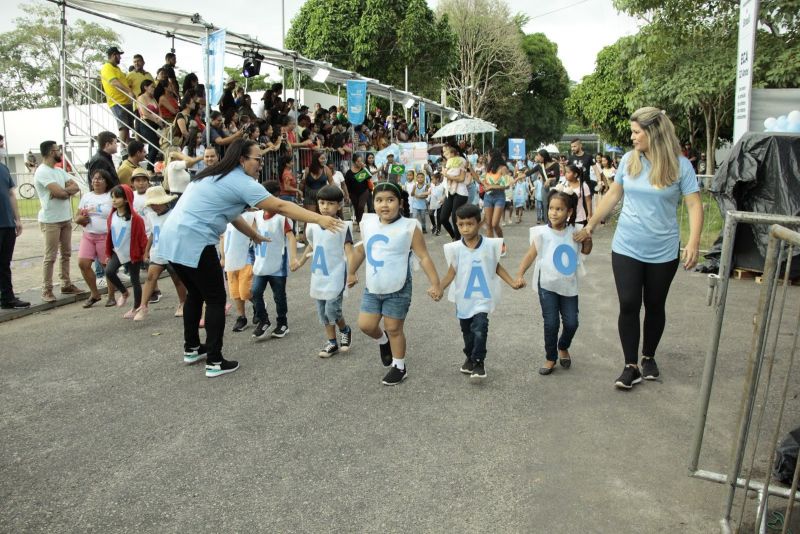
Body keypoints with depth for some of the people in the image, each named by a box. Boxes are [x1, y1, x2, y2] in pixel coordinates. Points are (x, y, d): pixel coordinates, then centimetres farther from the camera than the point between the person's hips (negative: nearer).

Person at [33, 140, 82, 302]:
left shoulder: (60, 171, 13)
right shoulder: (42, 172, -13)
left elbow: (76, 187, 4)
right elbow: (59, 192, -22)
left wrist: (63, 191, -15)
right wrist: (69, 190, -1)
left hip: (66, 218, 8)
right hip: (51, 220, -8)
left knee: (66, 254, 13)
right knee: (50, 257, -4)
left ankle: (66, 285, 22)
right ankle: (46, 290, 3)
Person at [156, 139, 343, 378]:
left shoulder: (218, 176, 18)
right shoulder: (240, 182, -10)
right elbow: (280, 206, -15)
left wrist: (255, 236, 29)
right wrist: (319, 219, -16)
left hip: (172, 238, 10)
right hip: (192, 242, -10)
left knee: (195, 293, 23)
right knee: (215, 299, 1)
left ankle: (191, 349, 34)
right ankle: (214, 362, 4)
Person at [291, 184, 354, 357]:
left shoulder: (343, 226, -12)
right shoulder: (313, 226, 5)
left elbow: (348, 250, -18)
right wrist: (300, 262, 29)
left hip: (335, 276, -6)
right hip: (318, 276, 6)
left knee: (332, 310, -10)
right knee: (322, 312, 11)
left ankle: (345, 330, 21)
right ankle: (332, 343, 24)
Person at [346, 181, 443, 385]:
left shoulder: (409, 227, -16)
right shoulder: (367, 223, -1)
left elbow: (424, 257, -14)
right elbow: (361, 249, 16)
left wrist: (435, 284, -20)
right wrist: (351, 272, 24)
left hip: (398, 290, -5)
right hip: (372, 288, 5)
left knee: (393, 329, 5)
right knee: (365, 325, 7)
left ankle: (399, 367, 26)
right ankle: (383, 341, 41)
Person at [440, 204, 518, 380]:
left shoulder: (490, 245, -9)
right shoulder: (455, 248, -9)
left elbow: (497, 268, 3)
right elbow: (451, 272, -4)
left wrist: (513, 283, -5)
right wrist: (438, 288, -18)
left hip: (482, 298, -2)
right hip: (463, 298, 2)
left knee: (479, 330, -13)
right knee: (467, 331, 18)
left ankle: (479, 362, 4)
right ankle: (470, 357, 38)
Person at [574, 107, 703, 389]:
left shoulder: (680, 165, -8)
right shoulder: (629, 160, 0)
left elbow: (694, 205, -10)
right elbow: (613, 194, 10)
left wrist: (693, 243, -22)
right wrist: (590, 225, 12)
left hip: (663, 251, -1)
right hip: (626, 248, 2)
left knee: (654, 306, 12)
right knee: (628, 305, -2)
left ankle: (649, 357, 32)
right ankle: (631, 366, 9)